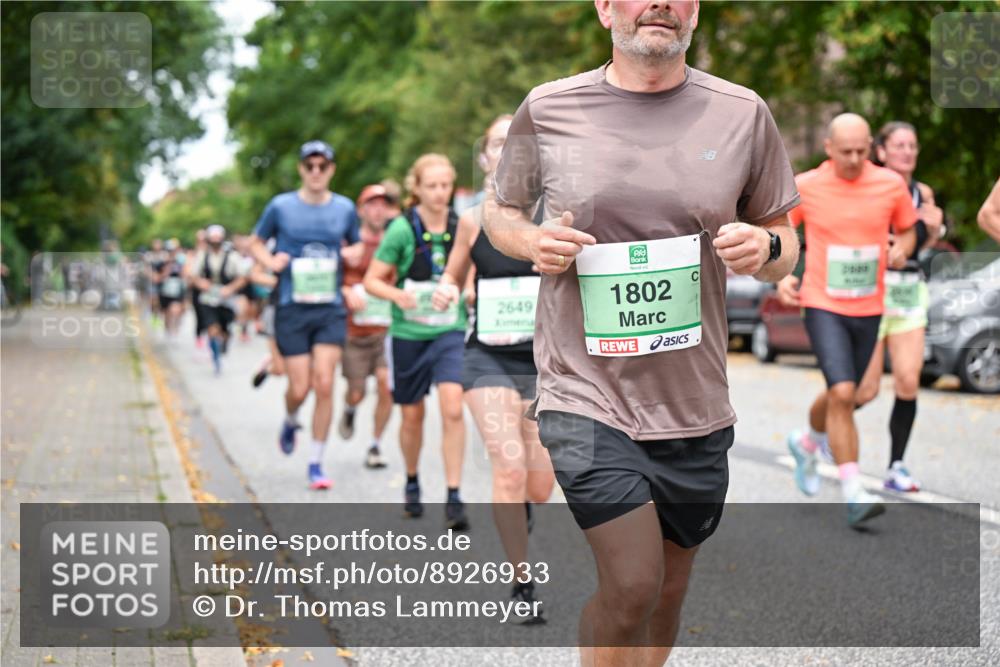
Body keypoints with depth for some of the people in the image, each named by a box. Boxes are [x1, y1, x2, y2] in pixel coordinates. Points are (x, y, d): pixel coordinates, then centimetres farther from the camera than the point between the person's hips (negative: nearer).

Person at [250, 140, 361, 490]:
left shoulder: (345, 208, 5)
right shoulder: (281, 206, 0)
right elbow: (255, 242, 14)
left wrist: (351, 287, 3)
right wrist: (271, 262, -6)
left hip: (331, 309, 1)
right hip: (292, 309, -1)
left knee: (324, 384, -9)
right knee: (299, 388, -2)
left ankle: (316, 463, 3)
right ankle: (290, 422, 35)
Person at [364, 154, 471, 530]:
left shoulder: (461, 227, -1)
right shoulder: (402, 229, -8)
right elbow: (372, 280, -5)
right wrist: (398, 294, -24)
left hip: (450, 332, 1)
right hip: (409, 334, 0)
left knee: (452, 407, -17)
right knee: (412, 415, 12)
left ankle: (453, 497, -13)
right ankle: (412, 483, 38)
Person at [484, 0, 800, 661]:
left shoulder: (742, 113, 2)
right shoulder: (548, 109, -1)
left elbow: (785, 245, 11)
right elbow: (500, 211, 14)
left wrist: (765, 248, -13)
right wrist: (534, 242, -9)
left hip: (694, 403, 3)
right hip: (585, 395, -3)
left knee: (668, 592, 15)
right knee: (633, 584, -15)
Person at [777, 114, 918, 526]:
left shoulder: (891, 184, -1)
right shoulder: (805, 187, -6)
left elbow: (907, 230, 15)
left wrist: (900, 251, -8)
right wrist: (781, 276, -10)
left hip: (868, 309, 4)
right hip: (823, 306, -4)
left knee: (843, 397, 17)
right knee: (842, 394, -19)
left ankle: (806, 443, 50)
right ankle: (853, 495, -16)